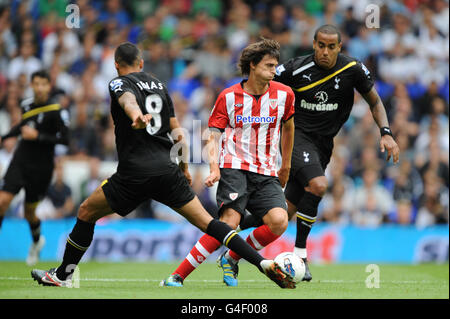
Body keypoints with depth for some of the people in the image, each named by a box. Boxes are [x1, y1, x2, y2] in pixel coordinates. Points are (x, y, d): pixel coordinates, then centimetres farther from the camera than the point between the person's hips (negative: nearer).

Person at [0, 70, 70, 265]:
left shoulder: (57, 111, -12)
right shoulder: (27, 105, 6)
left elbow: (65, 139, -17)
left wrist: (38, 136, -21)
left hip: (41, 167, -4)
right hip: (20, 161, 4)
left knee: (29, 213, 8)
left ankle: (37, 240, 39)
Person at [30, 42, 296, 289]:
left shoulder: (120, 83, 2)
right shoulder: (159, 85, 20)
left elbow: (127, 99, -23)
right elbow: (176, 131, 21)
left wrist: (136, 115, -46)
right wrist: (185, 168, 31)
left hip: (134, 172, -5)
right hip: (167, 168, 5)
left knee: (87, 212, 14)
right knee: (205, 221, 2)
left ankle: (63, 275, 18)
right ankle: (263, 262, -11)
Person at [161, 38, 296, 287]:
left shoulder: (283, 94, 6)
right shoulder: (229, 97, 0)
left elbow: (288, 126, 24)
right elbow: (214, 135, 1)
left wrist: (286, 166, 29)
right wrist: (214, 168, -16)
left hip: (267, 173, 3)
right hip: (234, 167, -3)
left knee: (279, 221, -21)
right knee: (230, 221, -24)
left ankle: (231, 260, 3)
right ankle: (178, 276, -21)